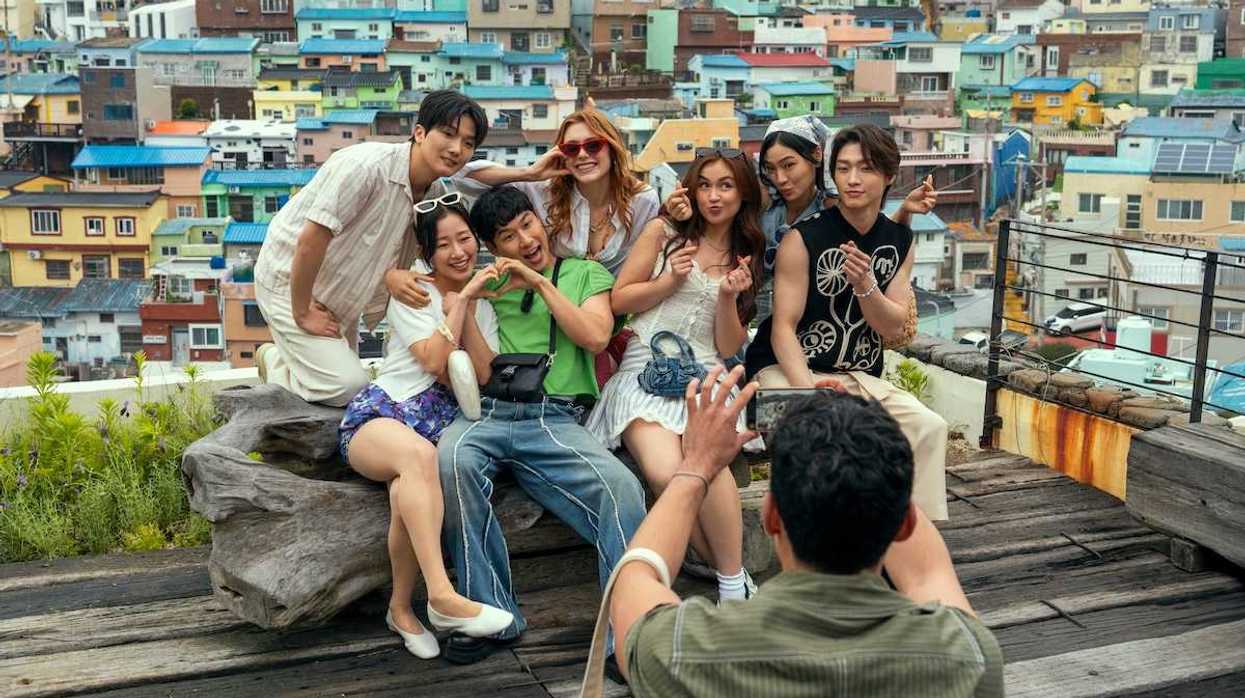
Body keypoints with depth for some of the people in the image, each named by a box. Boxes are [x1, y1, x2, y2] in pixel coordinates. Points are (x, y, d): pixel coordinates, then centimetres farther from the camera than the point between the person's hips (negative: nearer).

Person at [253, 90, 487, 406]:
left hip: (340, 296, 8)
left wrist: (393, 276, -23)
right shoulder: (367, 166, -31)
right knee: (349, 387, -14)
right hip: (290, 284, -8)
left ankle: (278, 356, 38)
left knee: (349, 379, 19)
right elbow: (310, 241, -31)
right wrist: (302, 313, -21)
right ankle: (275, 367, 10)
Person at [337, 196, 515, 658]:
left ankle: (401, 607, -18)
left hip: (443, 422, 3)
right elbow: (433, 362, -7)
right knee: (419, 454, -41)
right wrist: (459, 302, -4)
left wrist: (467, 308, -2)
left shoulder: (483, 300, 19)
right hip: (380, 413, -3)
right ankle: (442, 596, -47)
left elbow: (482, 374, 5)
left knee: (408, 490, -35)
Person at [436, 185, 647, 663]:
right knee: (453, 458, -36)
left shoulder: (586, 273, 21)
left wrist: (541, 283, 2)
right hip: (485, 412, 1)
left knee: (622, 489, -31)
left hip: (555, 419, -1)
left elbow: (595, 337, 5)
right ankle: (493, 615, -26)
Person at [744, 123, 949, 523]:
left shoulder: (901, 242, 6)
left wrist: (864, 283, -18)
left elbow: (893, 329, 2)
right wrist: (808, 393, -28)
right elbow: (784, 328, -13)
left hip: (859, 376, 5)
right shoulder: (804, 239, -10)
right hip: (787, 370, -5)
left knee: (929, 427, -16)